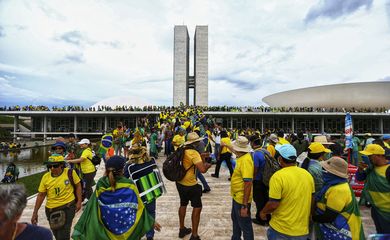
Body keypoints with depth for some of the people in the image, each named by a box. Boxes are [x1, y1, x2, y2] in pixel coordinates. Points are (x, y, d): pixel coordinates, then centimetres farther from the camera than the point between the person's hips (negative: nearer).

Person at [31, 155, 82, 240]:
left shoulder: (70, 173, -14)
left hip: (68, 207, -4)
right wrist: (35, 212, 4)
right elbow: (41, 195, 2)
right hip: (51, 209, 4)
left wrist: (79, 202, -5)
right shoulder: (46, 177, -6)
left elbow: (78, 186, -3)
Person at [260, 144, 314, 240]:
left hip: (281, 230, -5)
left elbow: (273, 204, -21)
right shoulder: (308, 175, -3)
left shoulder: (278, 176, -23)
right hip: (302, 230, 5)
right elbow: (311, 200, 7)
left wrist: (263, 212, -2)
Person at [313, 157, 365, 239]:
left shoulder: (338, 190, -28)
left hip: (339, 233, -8)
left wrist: (312, 217, -13)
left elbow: (328, 217, -25)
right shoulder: (335, 184, 3)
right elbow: (323, 205, 15)